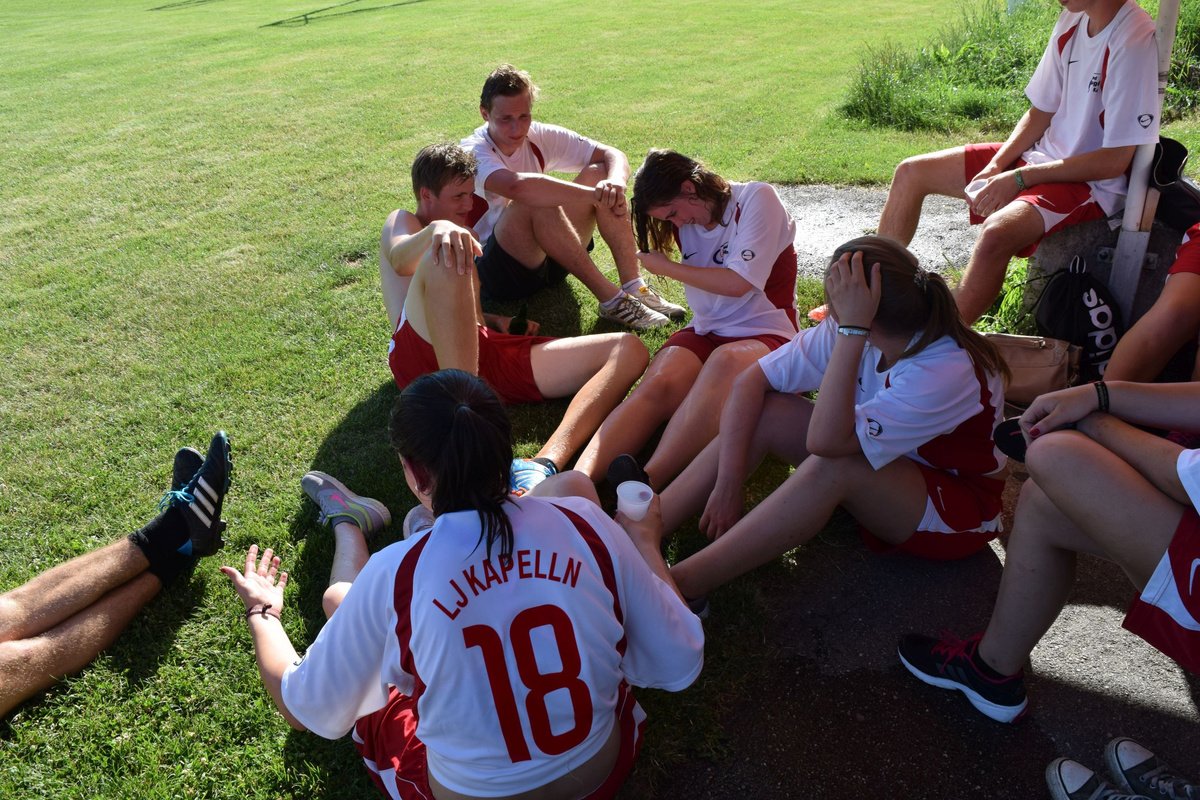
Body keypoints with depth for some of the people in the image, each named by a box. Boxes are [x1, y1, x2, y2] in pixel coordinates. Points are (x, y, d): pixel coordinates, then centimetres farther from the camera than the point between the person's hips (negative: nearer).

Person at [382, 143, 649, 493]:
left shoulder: (463, 238, 39)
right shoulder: (403, 221, 19)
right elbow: (399, 260, -6)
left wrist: (497, 322, 14)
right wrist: (438, 229, -29)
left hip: (488, 356, 6)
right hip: (424, 354, -5)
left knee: (629, 350, -10)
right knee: (445, 260, -35)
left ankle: (543, 465, -40)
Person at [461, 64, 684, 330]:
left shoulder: (540, 137, -1)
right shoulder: (473, 152, -18)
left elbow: (613, 155, -6)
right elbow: (517, 186, -41)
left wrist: (615, 183, -30)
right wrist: (595, 195, -40)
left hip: (547, 259, 6)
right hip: (492, 272, -6)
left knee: (597, 173, -12)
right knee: (536, 202, -34)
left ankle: (634, 287, -19)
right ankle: (610, 300, -29)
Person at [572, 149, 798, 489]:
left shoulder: (757, 199, -6)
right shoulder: (687, 221, 12)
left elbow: (737, 283, -14)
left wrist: (665, 266, -5)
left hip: (766, 334, -5)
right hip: (706, 331, 5)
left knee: (726, 361, -41)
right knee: (657, 384, -29)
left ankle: (647, 483, -59)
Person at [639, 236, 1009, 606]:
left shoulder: (948, 370, -33)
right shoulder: (851, 330, -16)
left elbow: (825, 441, -41)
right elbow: (749, 383, -16)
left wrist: (851, 328, -44)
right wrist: (728, 483, -22)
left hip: (961, 504, -6)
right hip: (891, 468, 6)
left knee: (833, 464, -36)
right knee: (765, 410, -15)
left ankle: (684, 584, -32)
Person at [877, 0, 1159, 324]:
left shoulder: (1134, 39, -21)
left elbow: (1114, 161, -21)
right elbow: (1041, 111, 10)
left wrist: (1018, 179, -20)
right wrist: (995, 166, -5)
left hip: (1093, 183, -8)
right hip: (1043, 155, 9)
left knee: (997, 233, -38)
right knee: (911, 173, 2)